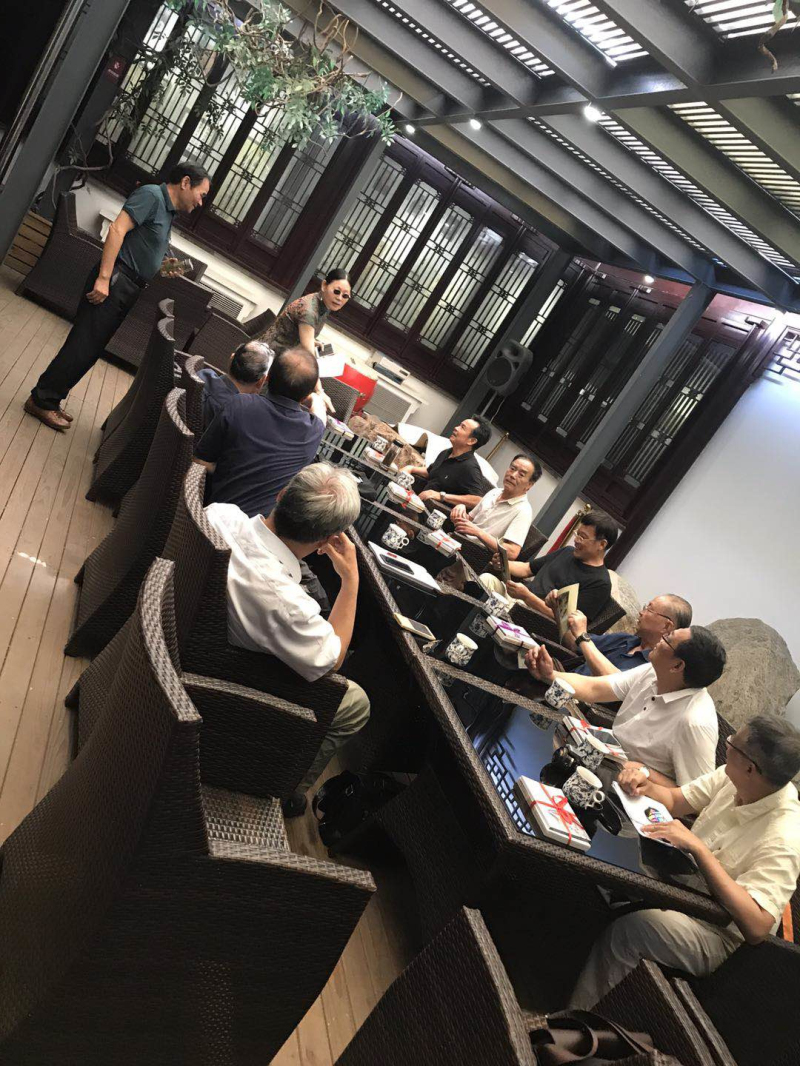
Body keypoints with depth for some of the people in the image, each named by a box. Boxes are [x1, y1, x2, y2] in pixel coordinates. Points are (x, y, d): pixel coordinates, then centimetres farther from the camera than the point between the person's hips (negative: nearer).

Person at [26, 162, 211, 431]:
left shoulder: (167, 212, 21)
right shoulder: (152, 195, -7)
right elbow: (117, 229, -18)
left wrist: (162, 265, 12)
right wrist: (104, 278, -25)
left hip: (127, 289, 9)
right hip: (114, 281, -9)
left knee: (90, 350, 9)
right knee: (84, 345, -8)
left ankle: (49, 400, 17)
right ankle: (41, 400, 0)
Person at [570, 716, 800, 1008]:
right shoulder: (731, 778, -6)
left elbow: (757, 927, -32)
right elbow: (675, 801, 7)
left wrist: (698, 847, -36)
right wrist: (645, 785, -16)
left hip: (720, 936, -7)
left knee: (631, 927, -32)